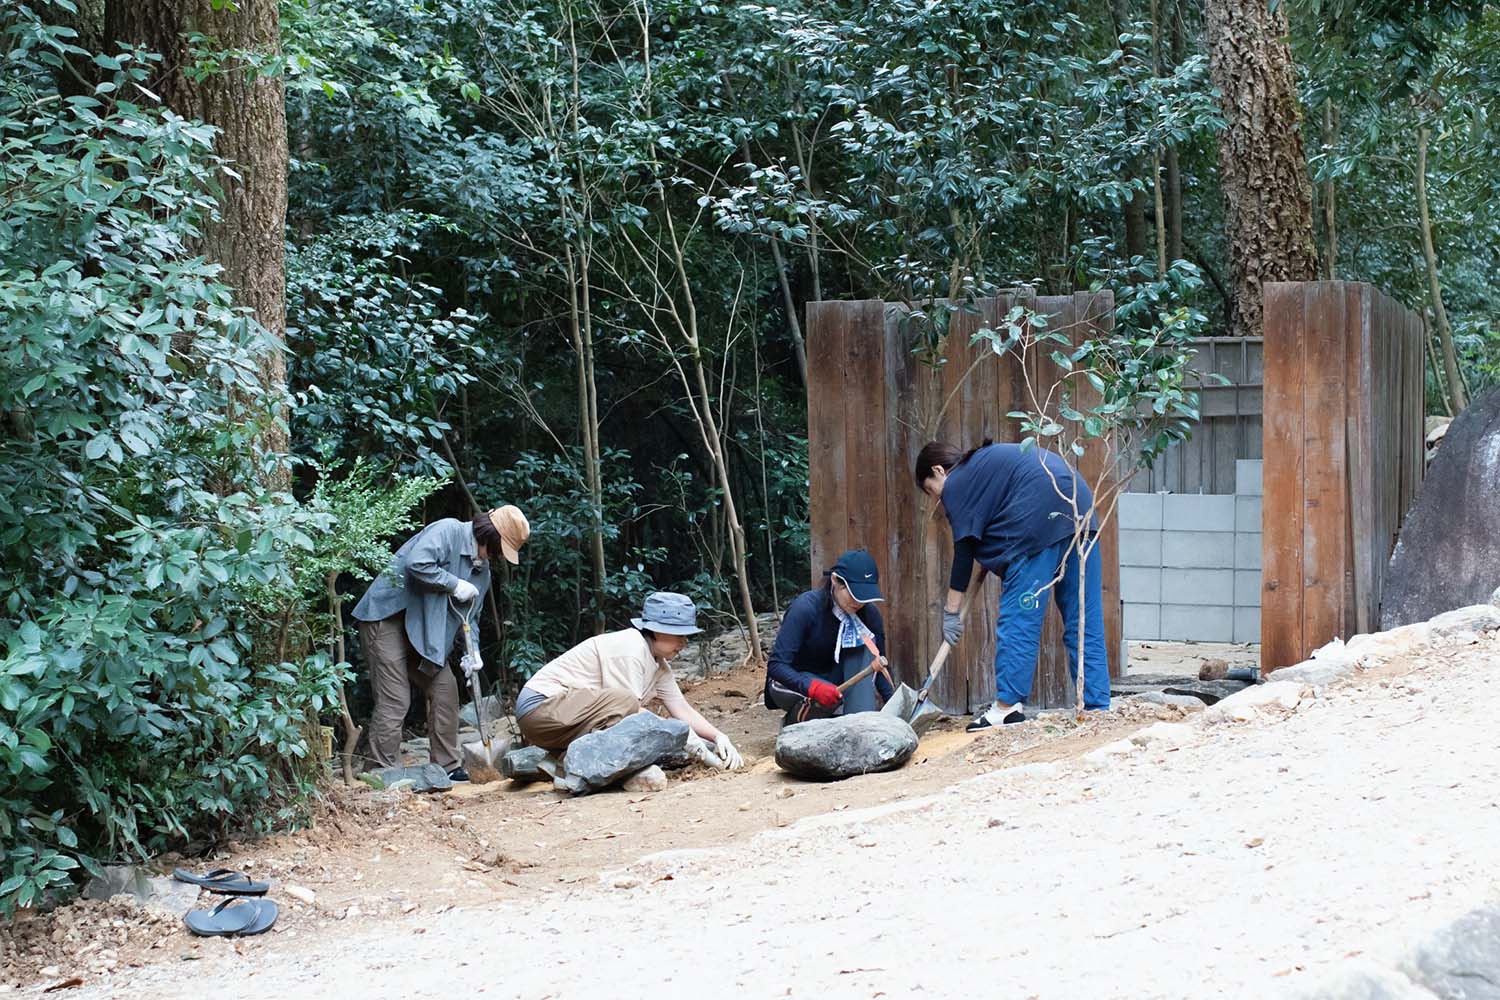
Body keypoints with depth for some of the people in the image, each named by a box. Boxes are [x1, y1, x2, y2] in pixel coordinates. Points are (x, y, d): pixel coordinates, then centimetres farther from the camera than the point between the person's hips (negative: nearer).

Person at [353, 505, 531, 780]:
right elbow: (417, 564, -30)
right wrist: (454, 584, -19)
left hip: (420, 629, 9)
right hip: (386, 617, -9)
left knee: (444, 687, 7)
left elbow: (469, 615, 15)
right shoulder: (448, 531, -16)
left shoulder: (482, 569, 11)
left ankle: (446, 766, 15)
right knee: (394, 700, -12)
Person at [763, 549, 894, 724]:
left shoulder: (869, 614, -13)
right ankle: (796, 719, -5)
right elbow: (776, 665, -31)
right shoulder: (805, 609, -26)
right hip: (794, 682, -5)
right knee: (831, 698, -37)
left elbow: (879, 665, -6)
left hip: (833, 680, 5)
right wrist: (813, 687, -48)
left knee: (864, 643, -20)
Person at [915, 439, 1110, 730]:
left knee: (1018, 616, -2)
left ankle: (1008, 705, -2)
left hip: (1040, 520, -8)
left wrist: (951, 611, 9)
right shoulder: (986, 460, 31)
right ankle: (1097, 709, 5)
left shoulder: (955, 485, 6)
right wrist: (990, 562, 23)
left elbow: (964, 550, 4)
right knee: (1085, 620, 6)